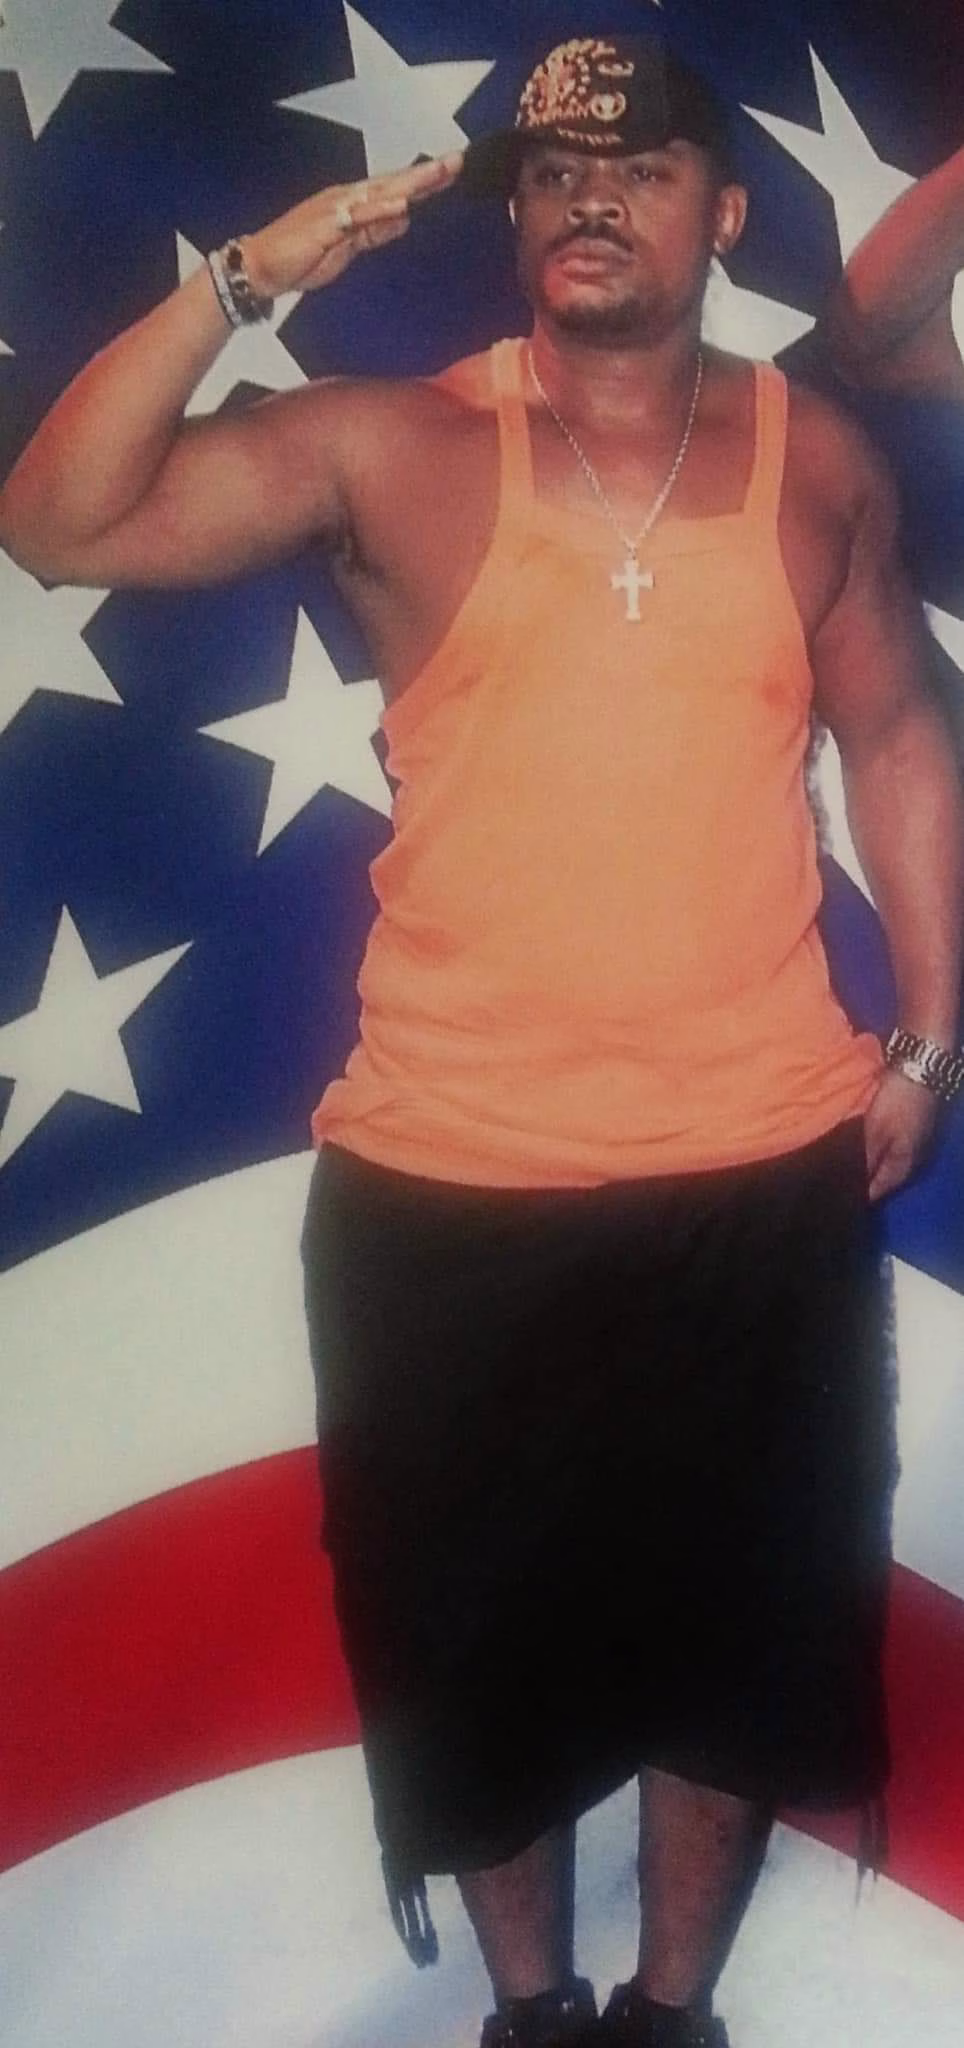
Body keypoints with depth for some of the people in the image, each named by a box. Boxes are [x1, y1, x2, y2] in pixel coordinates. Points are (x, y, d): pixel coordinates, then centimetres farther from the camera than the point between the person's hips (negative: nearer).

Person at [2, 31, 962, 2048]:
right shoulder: (390, 447, -4)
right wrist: (246, 280, -19)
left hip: (767, 1175, 2)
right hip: (448, 1185, -1)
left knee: (734, 1631, 18)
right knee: (477, 1642, 16)